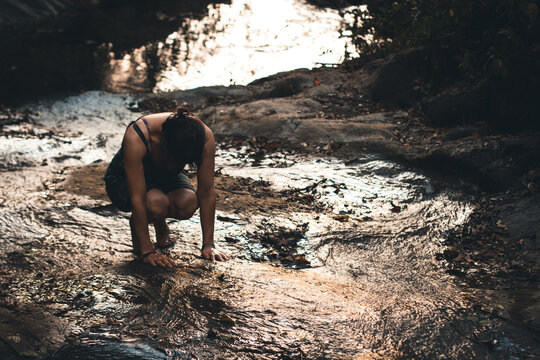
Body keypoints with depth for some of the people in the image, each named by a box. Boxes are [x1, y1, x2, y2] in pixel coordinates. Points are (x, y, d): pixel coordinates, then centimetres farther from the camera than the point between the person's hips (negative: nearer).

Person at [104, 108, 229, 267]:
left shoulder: (205, 137, -29)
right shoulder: (136, 137, -38)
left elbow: (207, 193, -22)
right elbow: (137, 199, -36)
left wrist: (208, 245, -21)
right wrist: (147, 252, -35)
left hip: (166, 176, 3)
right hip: (124, 180, -3)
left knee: (188, 204, -31)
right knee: (156, 203, -37)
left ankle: (160, 224, 5)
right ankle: (136, 225, 0)